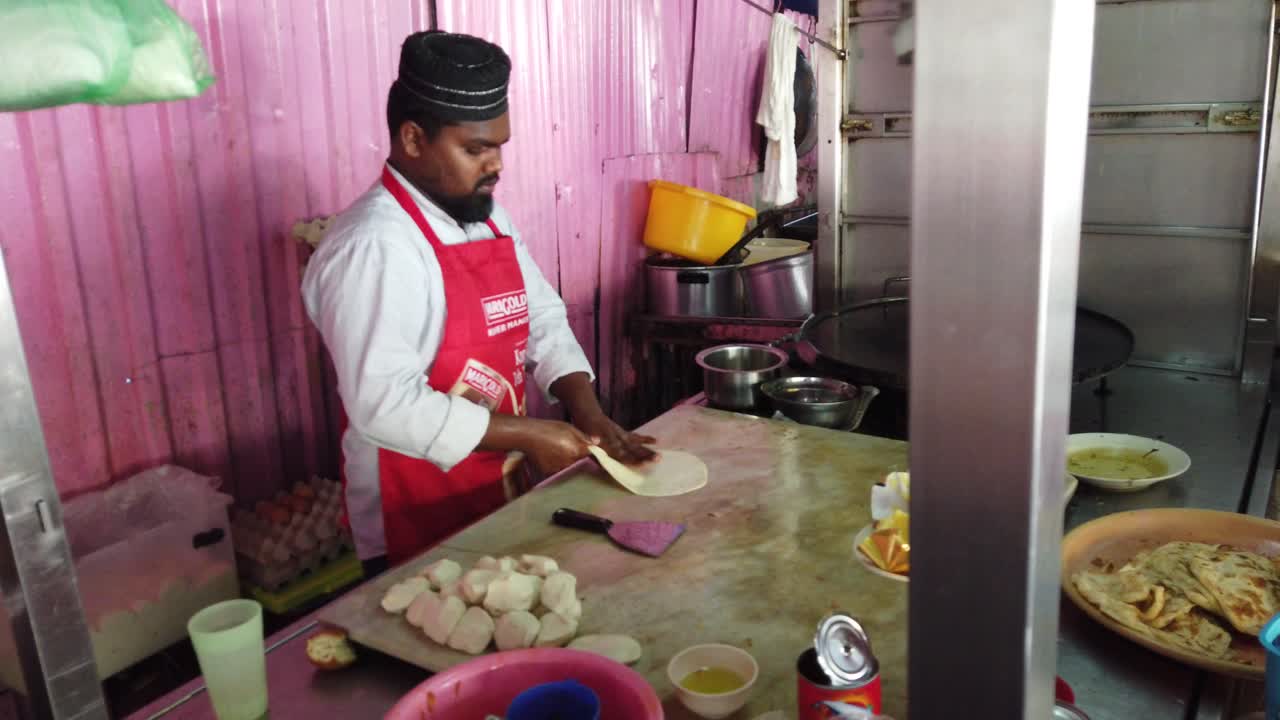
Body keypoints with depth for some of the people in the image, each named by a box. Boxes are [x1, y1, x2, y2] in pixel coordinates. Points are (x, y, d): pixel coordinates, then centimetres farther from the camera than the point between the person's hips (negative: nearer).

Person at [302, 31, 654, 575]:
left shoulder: (486, 217, 4)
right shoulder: (374, 247, -24)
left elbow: (541, 318, 8)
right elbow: (383, 405, -29)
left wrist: (585, 409, -8)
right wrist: (526, 436, -23)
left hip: (499, 494, 8)